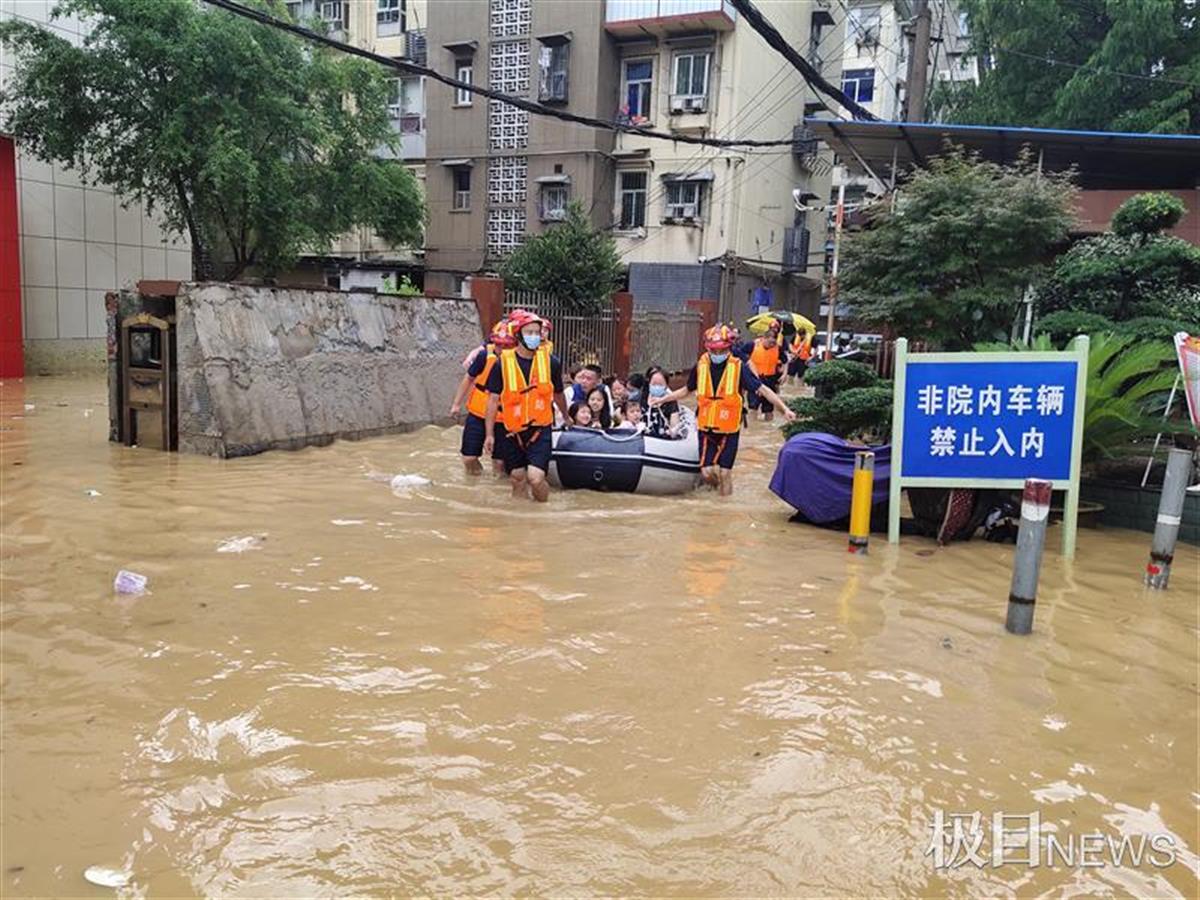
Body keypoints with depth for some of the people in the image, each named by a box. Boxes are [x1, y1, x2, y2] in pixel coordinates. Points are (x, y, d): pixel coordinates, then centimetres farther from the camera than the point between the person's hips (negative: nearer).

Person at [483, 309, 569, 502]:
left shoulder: (551, 361, -2)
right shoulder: (503, 363, -5)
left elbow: (558, 394, 15)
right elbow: (493, 400, 0)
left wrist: (567, 417, 30)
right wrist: (489, 434, -1)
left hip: (540, 430, -1)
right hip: (512, 431, 1)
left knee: (535, 478, -15)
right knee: (517, 479, 10)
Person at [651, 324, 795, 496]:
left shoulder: (738, 368, -9)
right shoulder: (701, 365, -1)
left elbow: (763, 389, -9)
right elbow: (687, 390, 15)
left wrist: (784, 409, -16)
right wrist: (662, 399, 16)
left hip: (729, 429, -2)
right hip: (706, 428, 2)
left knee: (725, 472, 3)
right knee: (707, 471, -1)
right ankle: (716, 484, 34)